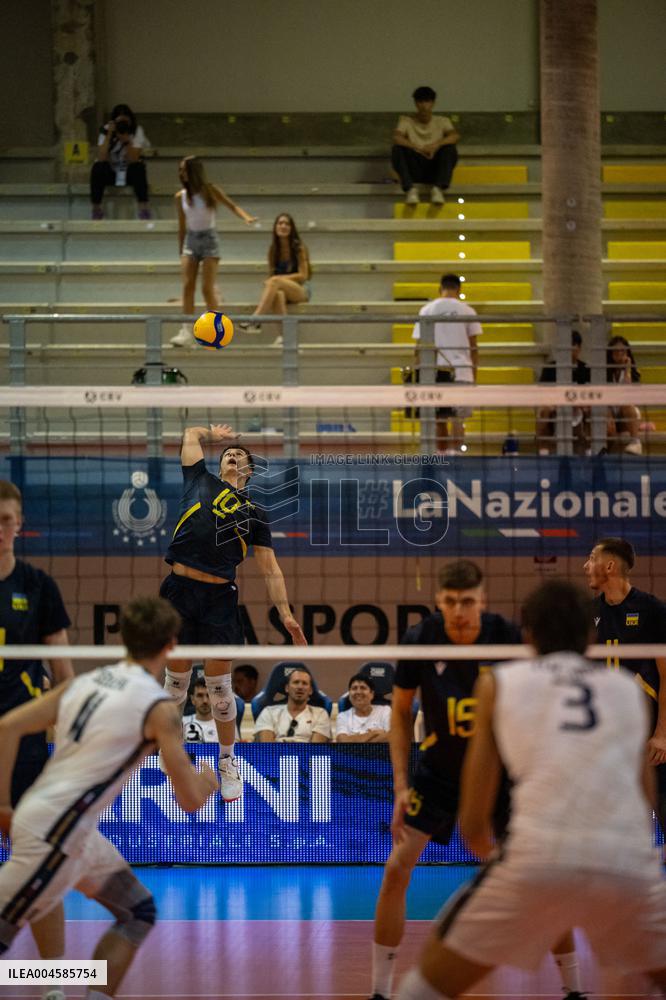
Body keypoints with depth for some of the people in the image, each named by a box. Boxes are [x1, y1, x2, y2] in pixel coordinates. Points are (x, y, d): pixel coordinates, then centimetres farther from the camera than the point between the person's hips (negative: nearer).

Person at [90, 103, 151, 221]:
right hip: (110, 171, 0)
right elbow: (101, 158, -24)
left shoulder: (137, 131, -12)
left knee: (138, 167, -33)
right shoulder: (106, 130, -11)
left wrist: (126, 139, -34)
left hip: (129, 172, 0)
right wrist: (109, 135, -28)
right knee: (98, 168, -31)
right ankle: (96, 208, -20)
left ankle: (144, 208, -30)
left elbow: (133, 159, -23)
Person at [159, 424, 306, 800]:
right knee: (176, 682, 5)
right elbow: (192, 434, 26)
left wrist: (286, 614, 3)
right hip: (179, 589, 0)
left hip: (219, 599, 0)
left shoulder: (255, 514, 14)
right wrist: (215, 435, 43)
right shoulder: (201, 482, 15)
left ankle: (228, 765, 17)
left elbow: (271, 569, 11)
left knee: (220, 688, 0)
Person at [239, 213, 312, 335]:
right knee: (277, 294, -37)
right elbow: (271, 274, 11)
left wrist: (279, 278, -15)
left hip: (301, 290, -3)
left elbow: (303, 275, -6)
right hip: (281, 289, 3)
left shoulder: (299, 248, -2)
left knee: (274, 282, -34)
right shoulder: (273, 250, 9)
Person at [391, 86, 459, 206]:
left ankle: (438, 188, -33)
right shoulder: (406, 120, 6)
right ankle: (410, 188, -33)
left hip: (434, 168, 1)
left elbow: (455, 136, -11)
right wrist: (418, 149, -29)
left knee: (449, 149, -25)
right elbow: (396, 138, -14)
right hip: (414, 170, -1)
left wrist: (436, 145, -29)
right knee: (398, 149, -27)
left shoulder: (442, 121, 9)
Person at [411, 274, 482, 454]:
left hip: (434, 370, 1)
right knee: (458, 419, -4)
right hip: (460, 369, -1)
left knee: (439, 418, 13)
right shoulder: (466, 310, 3)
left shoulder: (426, 310, 5)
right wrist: (474, 375, 11)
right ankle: (454, 450, -21)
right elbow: (473, 347, 4)